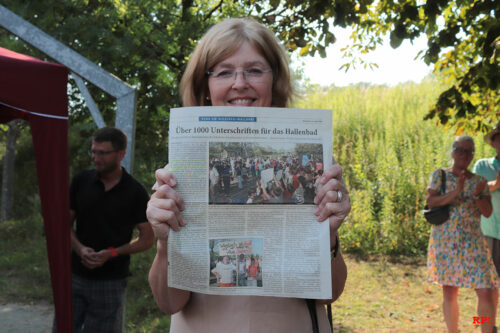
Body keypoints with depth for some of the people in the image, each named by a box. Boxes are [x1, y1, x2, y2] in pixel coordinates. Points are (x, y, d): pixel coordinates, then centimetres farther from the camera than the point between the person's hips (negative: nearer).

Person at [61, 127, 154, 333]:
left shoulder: (135, 192, -6)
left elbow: (147, 238, -3)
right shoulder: (81, 181, 2)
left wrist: (112, 253, -16)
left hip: (111, 280, -2)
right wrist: (79, 248, -12)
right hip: (75, 275, 3)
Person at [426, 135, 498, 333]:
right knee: (449, 292, 6)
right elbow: (431, 202, -9)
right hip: (446, 241, -1)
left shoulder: (479, 181, 8)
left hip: (472, 243, 1)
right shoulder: (440, 175, 4)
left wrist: (479, 195, -17)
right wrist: (456, 192, -22)